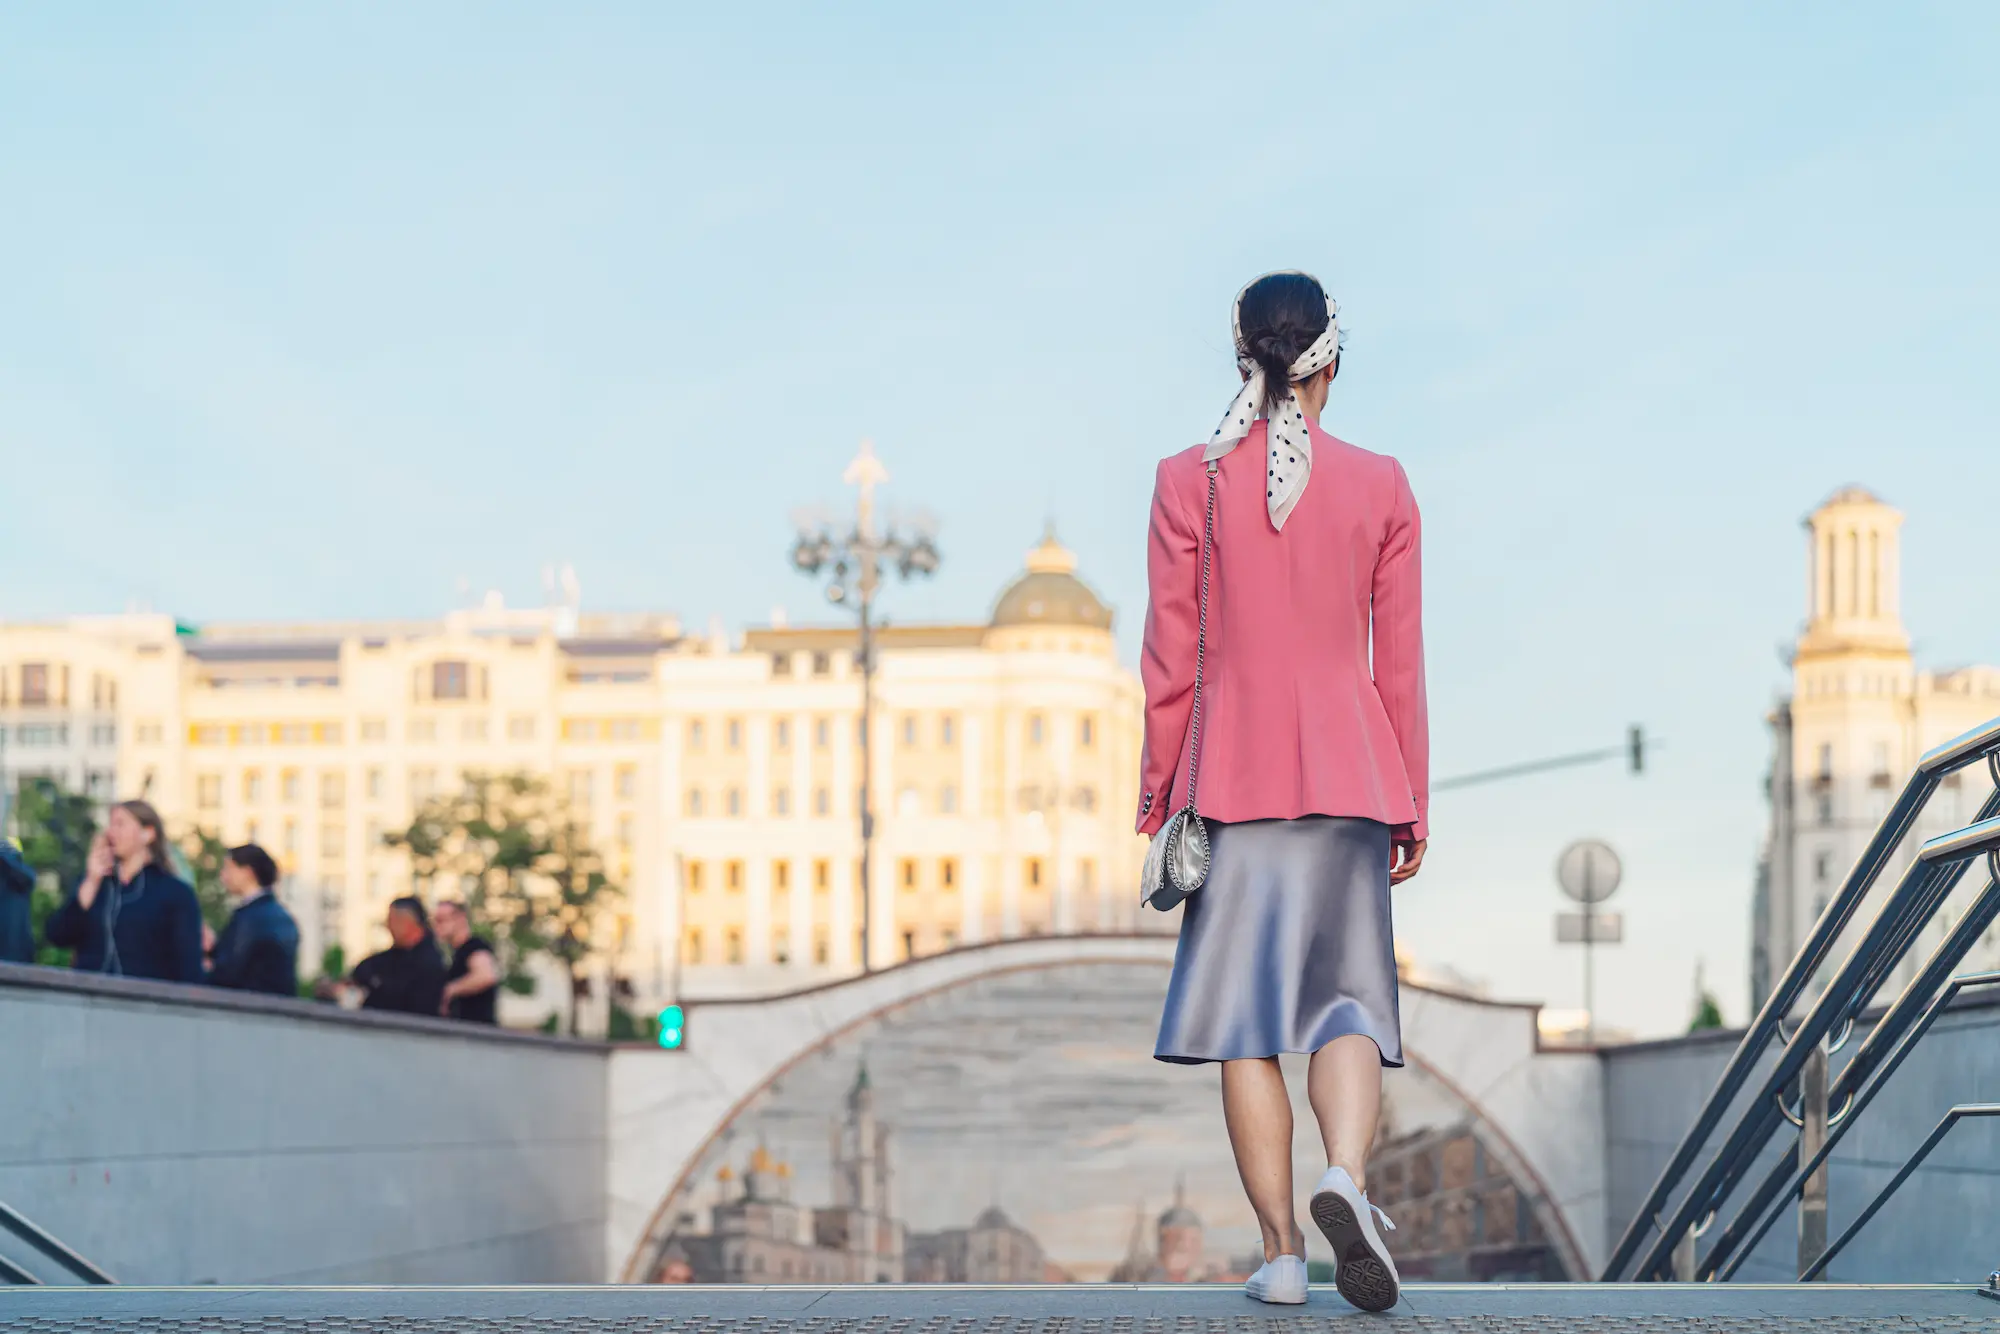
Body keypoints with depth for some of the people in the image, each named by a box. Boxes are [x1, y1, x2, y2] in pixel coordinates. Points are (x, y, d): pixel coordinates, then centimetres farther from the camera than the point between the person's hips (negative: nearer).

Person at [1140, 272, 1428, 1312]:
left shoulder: (1190, 484, -3)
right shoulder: (1379, 487, 1)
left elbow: (1169, 663, -1)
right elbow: (1399, 665, 3)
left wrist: (1156, 794, 7)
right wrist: (1412, 805, 10)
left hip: (1232, 777, -1)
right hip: (1349, 773, 1)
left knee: (1245, 1018, 4)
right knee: (1346, 993, 6)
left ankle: (1281, 1250, 2)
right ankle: (1345, 1177, -21)